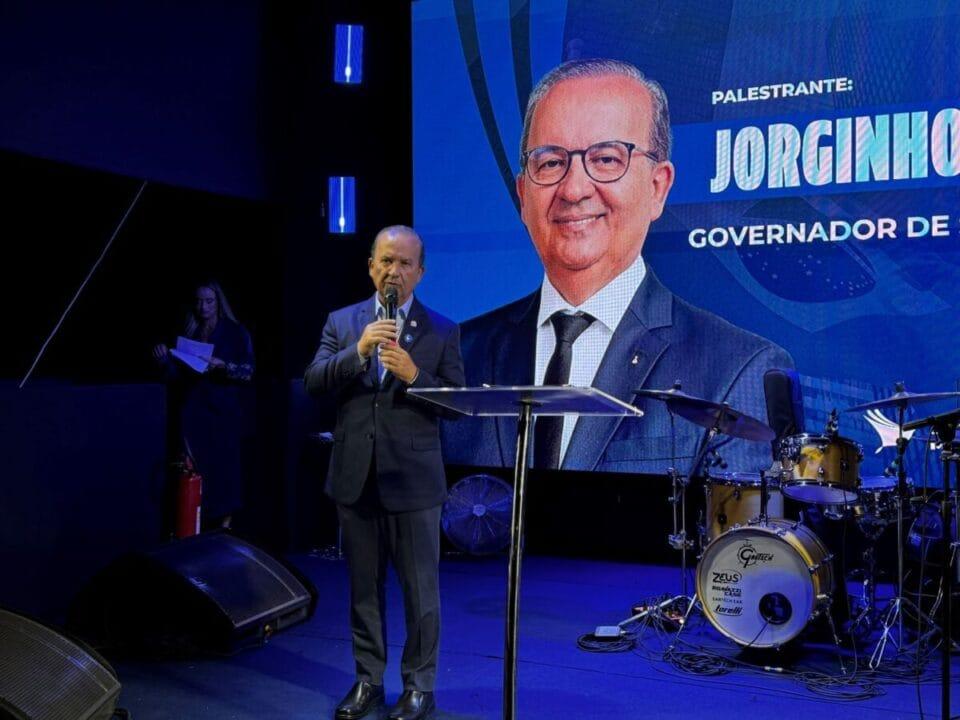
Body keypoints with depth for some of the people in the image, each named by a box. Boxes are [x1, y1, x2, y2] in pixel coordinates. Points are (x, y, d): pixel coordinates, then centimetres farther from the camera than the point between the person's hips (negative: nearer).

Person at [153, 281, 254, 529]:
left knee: (223, 471, -4)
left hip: (223, 413, -2)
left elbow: (248, 372, -2)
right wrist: (165, 361, -8)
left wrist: (223, 366, -18)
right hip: (191, 414, 2)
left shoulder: (236, 332, 4)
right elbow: (176, 377, 11)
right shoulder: (187, 333, 12)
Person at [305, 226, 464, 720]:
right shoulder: (342, 322, 7)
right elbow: (313, 383, -4)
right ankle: (368, 680, 27)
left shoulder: (442, 331, 1)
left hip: (412, 479, -2)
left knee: (420, 589, 6)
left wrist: (414, 375, -19)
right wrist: (358, 351, -19)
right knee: (363, 586, 14)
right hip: (355, 477, 3)